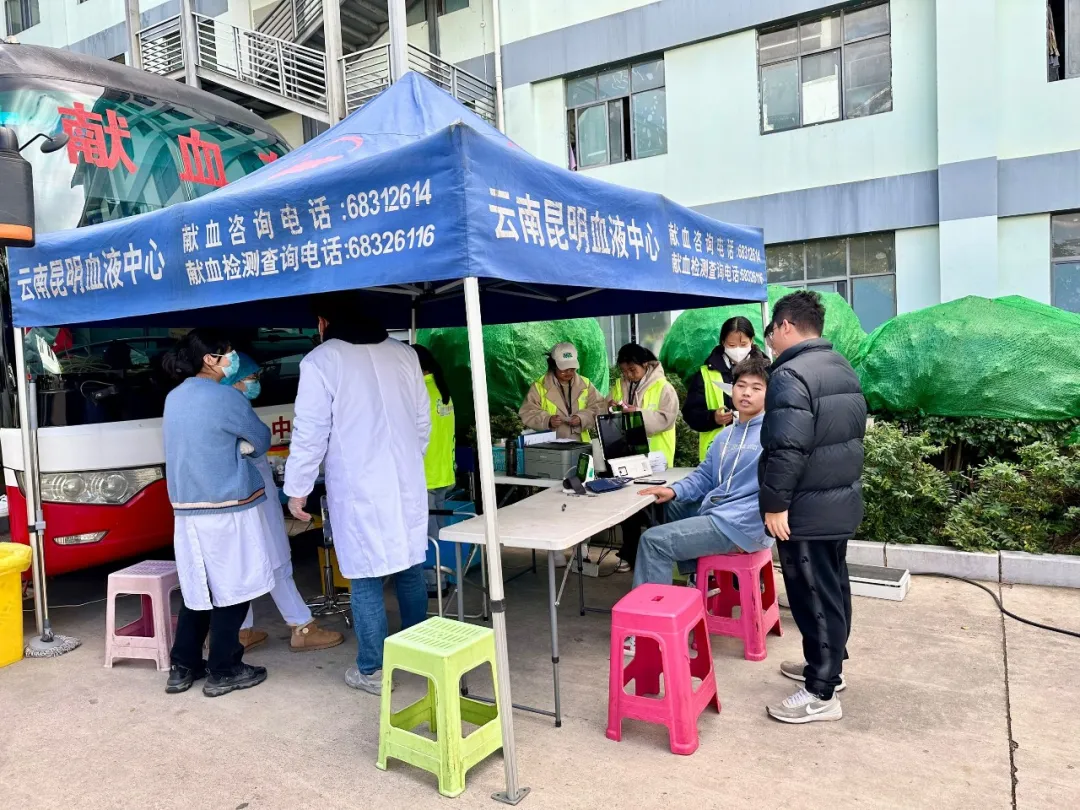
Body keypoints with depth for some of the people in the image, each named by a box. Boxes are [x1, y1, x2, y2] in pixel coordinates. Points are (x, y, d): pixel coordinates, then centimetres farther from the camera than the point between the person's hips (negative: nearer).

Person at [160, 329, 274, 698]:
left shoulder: (174, 398, 10)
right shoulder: (225, 398, -13)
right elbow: (260, 441, -2)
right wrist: (243, 444, 18)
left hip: (187, 508, 8)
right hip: (226, 508, -8)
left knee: (197, 588, 17)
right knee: (230, 589, 4)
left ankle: (183, 667, 23)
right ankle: (223, 671, 13)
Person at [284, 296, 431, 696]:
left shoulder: (320, 360, -6)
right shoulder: (403, 352, 7)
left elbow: (310, 433, -8)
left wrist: (297, 488, 2)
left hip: (359, 488, -4)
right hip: (407, 481, 5)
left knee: (366, 577, 4)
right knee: (410, 568, 15)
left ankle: (371, 670, 15)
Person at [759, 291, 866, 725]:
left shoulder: (791, 374, -21)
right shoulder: (843, 368, 12)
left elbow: (787, 449, -28)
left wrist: (774, 503, -20)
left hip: (807, 508, -10)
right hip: (842, 499, 10)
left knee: (814, 596, -1)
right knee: (833, 586, 19)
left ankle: (821, 694, 10)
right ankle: (829, 666, 35)